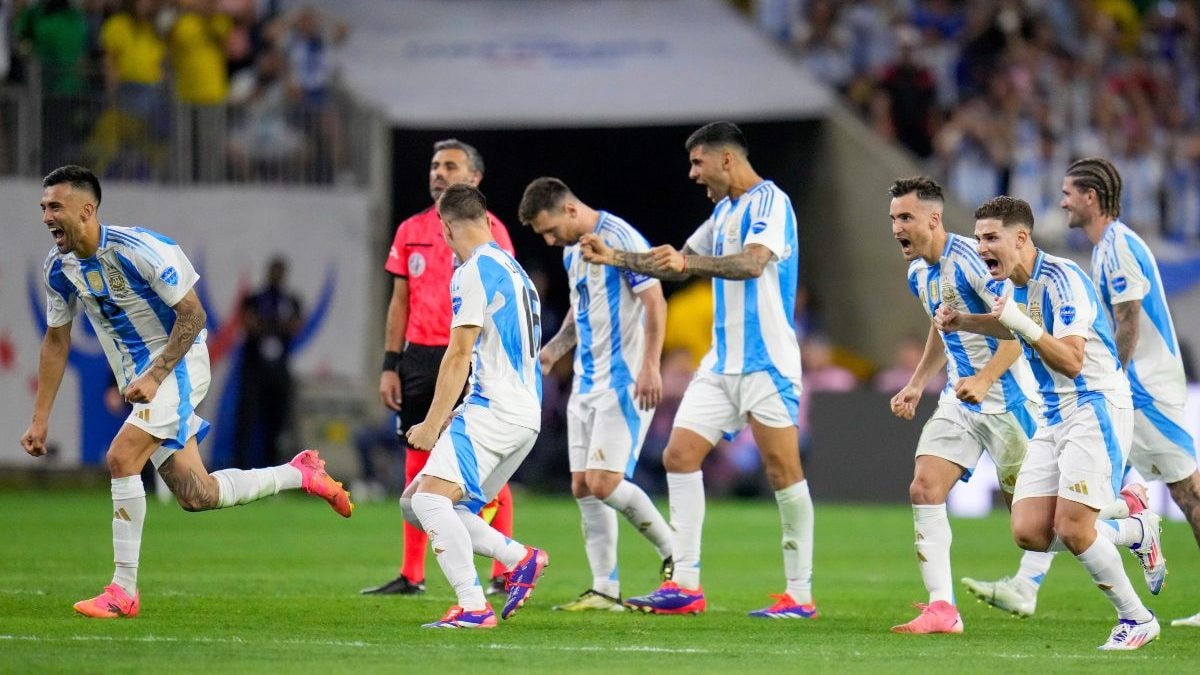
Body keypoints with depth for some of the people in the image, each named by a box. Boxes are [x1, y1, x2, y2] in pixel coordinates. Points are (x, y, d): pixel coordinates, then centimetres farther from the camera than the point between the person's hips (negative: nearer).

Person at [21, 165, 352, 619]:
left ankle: (124, 590, -17)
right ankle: (301, 473, 26)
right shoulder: (59, 267, 0)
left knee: (121, 458, -24)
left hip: (179, 365, -8)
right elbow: (56, 340, 12)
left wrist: (154, 377, -25)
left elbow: (192, 314, -17)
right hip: (140, 378, 8)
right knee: (196, 495, 4)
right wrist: (40, 419, 9)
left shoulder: (138, 249, -22)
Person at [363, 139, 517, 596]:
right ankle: (411, 576, 10)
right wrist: (390, 365, 9)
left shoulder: (488, 229, -2)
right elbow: (400, 302, 15)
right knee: (417, 466, 6)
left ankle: (504, 575, -1)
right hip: (420, 356, 5)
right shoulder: (410, 231, 12)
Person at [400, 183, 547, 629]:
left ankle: (473, 608, -27)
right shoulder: (511, 268, 21)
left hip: (495, 410, -9)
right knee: (415, 504, 9)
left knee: (430, 498, -19)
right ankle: (520, 558, 7)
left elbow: (459, 356, -13)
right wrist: (448, 420, 28)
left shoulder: (475, 271, -9)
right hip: (523, 413, 9)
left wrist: (432, 424, -10)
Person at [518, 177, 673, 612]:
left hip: (624, 383, -9)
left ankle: (675, 556, 2)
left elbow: (655, 303, -17)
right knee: (583, 487, 3)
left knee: (603, 482, -15)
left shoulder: (619, 238, -14)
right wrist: (553, 351, 12)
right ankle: (605, 591, 6)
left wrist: (650, 367, -23)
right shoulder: (572, 251, 14)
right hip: (587, 381, 9)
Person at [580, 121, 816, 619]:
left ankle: (800, 593, -1)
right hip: (723, 362, 9)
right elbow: (678, 263, 28)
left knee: (783, 468, -7)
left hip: (766, 360, -9)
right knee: (680, 454, 0)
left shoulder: (769, 201, -10)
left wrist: (689, 262, -39)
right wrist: (614, 257, 20)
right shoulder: (724, 210, 18)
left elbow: (754, 262, -28)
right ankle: (685, 584, 1)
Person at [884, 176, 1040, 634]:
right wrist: (916, 385, 19)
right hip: (960, 397, 8)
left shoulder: (969, 259, -19)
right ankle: (941, 609, -12)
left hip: (1005, 396, -8)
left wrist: (984, 379, -32)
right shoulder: (918, 274, 9)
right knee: (924, 490, -10)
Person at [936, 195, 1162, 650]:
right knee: (1029, 533, -4)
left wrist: (1021, 322, -34)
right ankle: (1136, 532, 18)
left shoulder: (1061, 280, -18)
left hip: (1094, 410, -9)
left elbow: (1071, 361, -26)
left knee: (1072, 528, -16)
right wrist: (962, 322, 17)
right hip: (1054, 417, 9)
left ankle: (1137, 620, 2)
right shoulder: (1011, 284, 9)